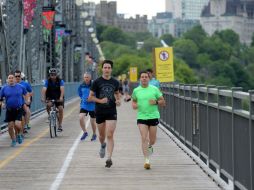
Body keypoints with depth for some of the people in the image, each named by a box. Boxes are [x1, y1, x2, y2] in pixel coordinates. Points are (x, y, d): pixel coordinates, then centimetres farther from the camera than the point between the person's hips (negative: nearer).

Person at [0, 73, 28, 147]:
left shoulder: (20, 87, 0)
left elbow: (26, 94, 17)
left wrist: (26, 101, 7)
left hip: (19, 109, -1)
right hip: (9, 110, 1)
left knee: (17, 124, -16)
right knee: (10, 126, 2)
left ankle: (18, 134, 16)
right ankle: (13, 140, 23)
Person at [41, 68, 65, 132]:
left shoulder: (60, 81, -14)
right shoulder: (47, 81, -12)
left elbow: (62, 89, -29)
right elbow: (44, 90, -25)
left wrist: (61, 97, -47)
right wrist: (43, 98, -43)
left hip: (58, 98, -1)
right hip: (50, 98, 1)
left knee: (60, 109, -19)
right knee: (48, 105, -30)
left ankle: (60, 125, -9)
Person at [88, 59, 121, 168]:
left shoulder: (115, 82, 5)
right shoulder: (97, 82, -4)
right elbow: (90, 97, -3)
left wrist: (118, 100, 3)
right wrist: (100, 100, -20)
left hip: (112, 112, 0)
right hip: (100, 112, 0)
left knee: (110, 135, -10)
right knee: (102, 135, 14)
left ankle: (109, 158, -12)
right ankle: (103, 146, 48)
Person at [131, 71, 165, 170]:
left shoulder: (154, 89, 0)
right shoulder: (136, 90, 4)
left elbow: (163, 102, 5)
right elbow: (134, 101, 21)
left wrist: (156, 102, -15)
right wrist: (134, 105, -2)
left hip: (153, 117, 0)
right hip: (141, 117, 0)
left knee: (152, 140, 8)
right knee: (144, 138, -13)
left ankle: (150, 147, 45)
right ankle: (147, 160, -11)